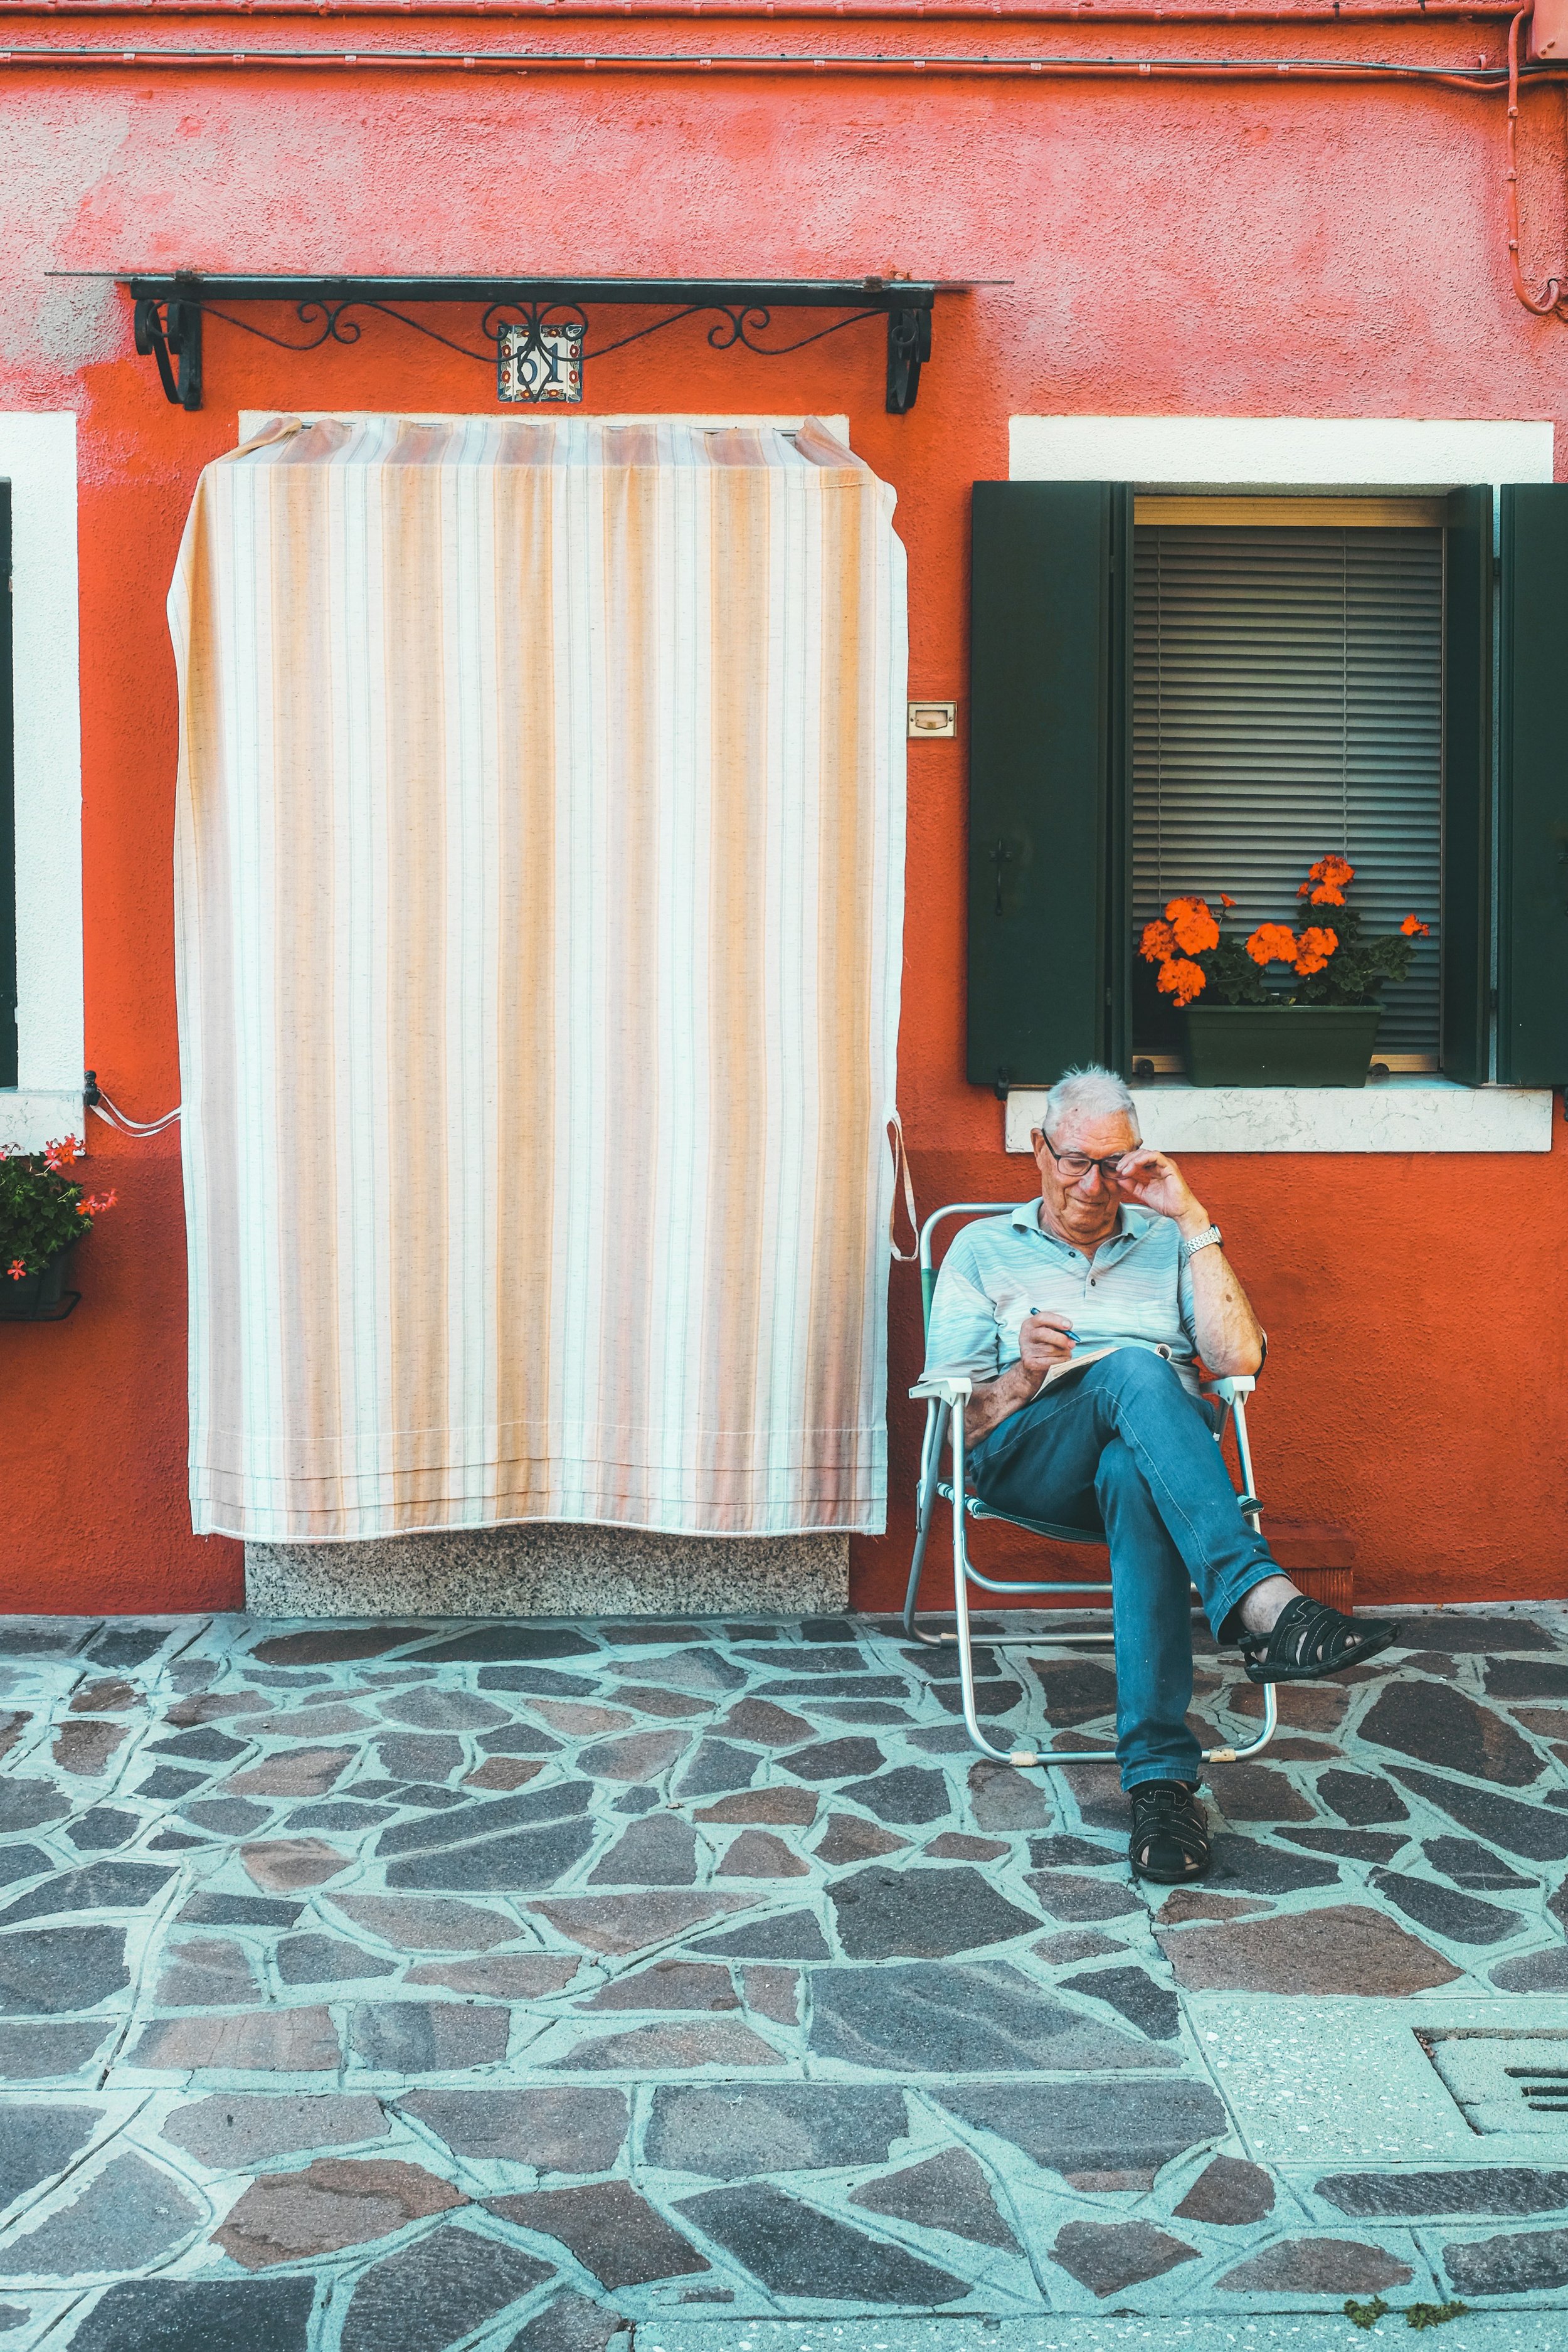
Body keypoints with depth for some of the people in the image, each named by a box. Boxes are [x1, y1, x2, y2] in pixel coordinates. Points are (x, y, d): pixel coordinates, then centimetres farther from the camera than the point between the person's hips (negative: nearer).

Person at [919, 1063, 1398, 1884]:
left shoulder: (1166, 1244, 25)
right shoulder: (984, 1248, 21)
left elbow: (1239, 1356, 6)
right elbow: (956, 1415, 12)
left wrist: (1192, 1221, 4)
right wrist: (1024, 1376, -10)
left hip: (1152, 1452, 1)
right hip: (1026, 1459, -1)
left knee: (1135, 1475, -40)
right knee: (1133, 1370, -36)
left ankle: (1160, 1773, -48)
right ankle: (1264, 1602, -53)